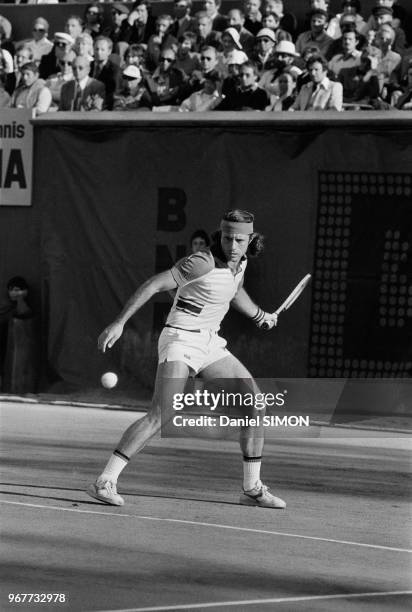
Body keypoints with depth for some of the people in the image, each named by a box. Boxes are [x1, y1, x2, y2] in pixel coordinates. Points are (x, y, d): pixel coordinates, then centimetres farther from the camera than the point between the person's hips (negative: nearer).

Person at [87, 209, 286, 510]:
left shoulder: (240, 262, 6)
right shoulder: (203, 262, -19)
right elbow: (154, 285, -20)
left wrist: (260, 316, 36)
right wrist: (120, 322, -25)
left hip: (210, 343, 8)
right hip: (181, 340, -8)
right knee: (161, 417, -23)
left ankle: (253, 488, 11)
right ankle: (105, 482, -22)